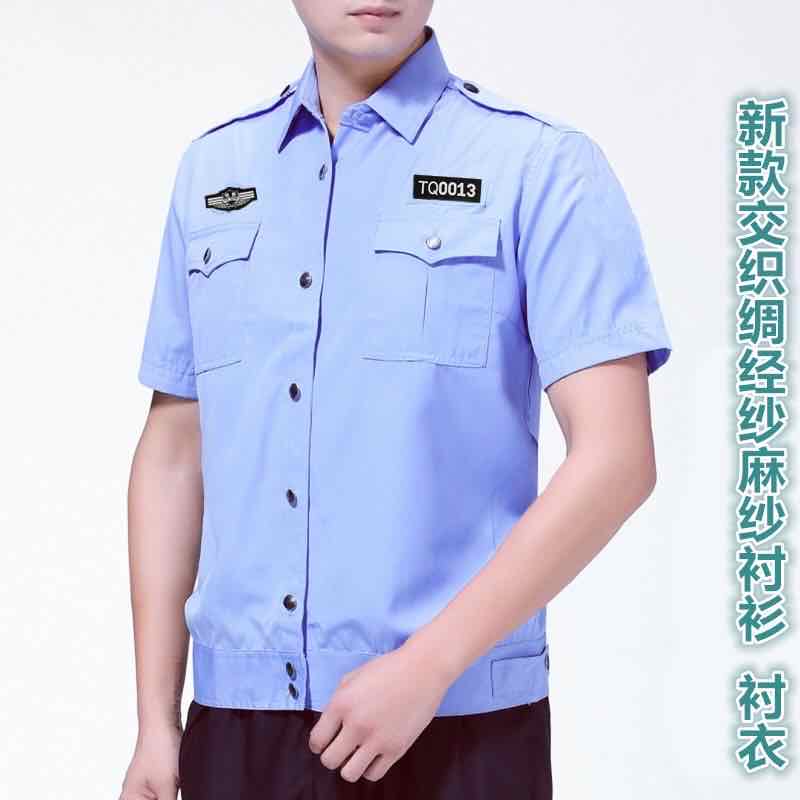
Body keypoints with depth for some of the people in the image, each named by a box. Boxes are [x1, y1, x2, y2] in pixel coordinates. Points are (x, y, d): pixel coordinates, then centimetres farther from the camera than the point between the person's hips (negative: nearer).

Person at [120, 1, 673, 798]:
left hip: (455, 728, -3)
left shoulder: (541, 165, -5)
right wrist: (156, 722, 6)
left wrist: (425, 669, -16)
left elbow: (616, 457, -11)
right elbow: (174, 449, 10)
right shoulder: (212, 169, 8)